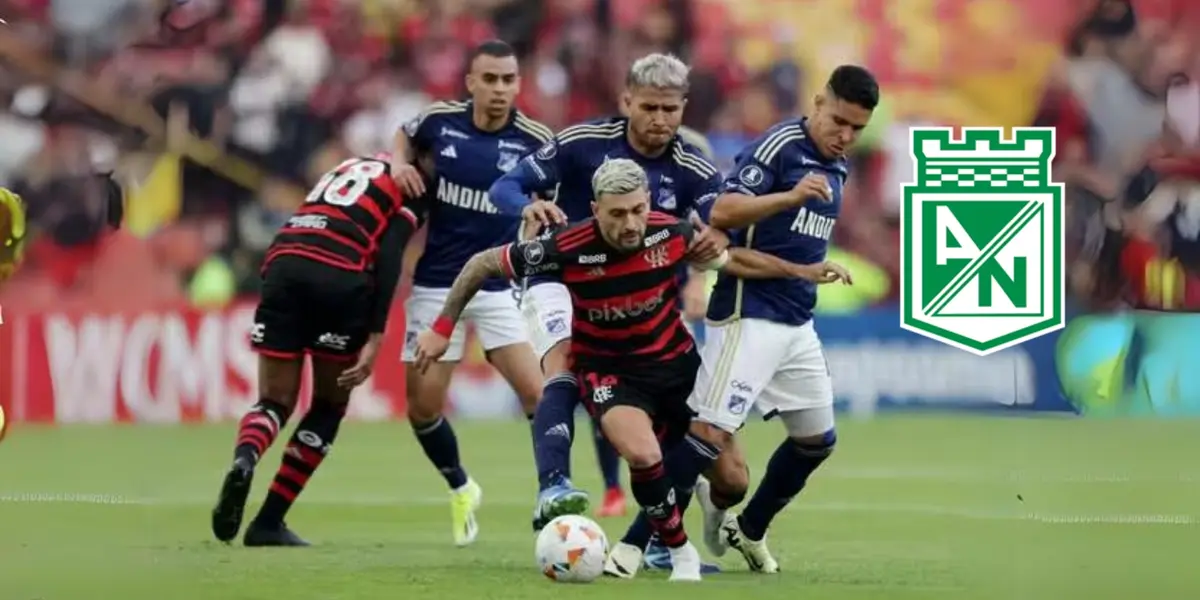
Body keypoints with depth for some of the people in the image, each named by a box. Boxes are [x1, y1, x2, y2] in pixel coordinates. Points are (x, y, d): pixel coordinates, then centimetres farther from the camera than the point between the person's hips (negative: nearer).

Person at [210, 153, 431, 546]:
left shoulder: (350, 167, 34)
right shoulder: (410, 190, 12)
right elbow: (388, 259, -3)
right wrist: (374, 339, -7)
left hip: (284, 260, 5)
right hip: (340, 276, -5)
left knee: (275, 402, 11)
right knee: (330, 406, 14)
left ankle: (244, 458, -25)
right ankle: (269, 524, 7)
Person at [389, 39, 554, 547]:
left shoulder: (535, 141, -10)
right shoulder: (440, 121, -4)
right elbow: (405, 135, 19)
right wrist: (400, 162, -2)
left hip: (499, 287, -2)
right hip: (436, 286, 2)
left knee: (537, 393, -16)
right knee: (422, 405, 2)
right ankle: (460, 489, 28)